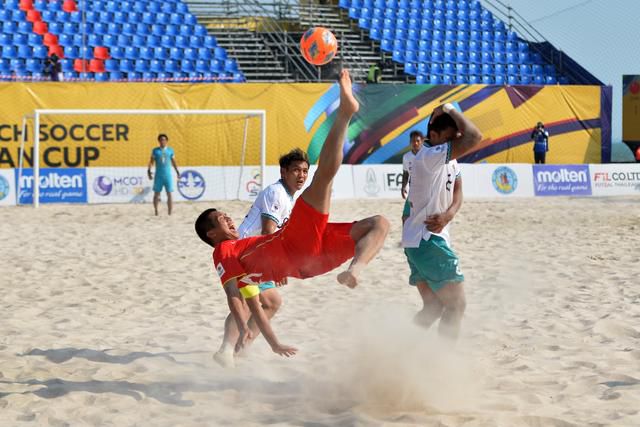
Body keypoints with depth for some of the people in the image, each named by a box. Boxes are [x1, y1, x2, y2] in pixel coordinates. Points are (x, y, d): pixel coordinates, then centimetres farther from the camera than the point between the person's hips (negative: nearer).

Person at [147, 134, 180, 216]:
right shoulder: (155, 150, 5)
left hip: (168, 175, 0)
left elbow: (173, 162, 13)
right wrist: (149, 171, -8)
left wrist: (177, 171, 6)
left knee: (169, 194, -3)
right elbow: (151, 161, 4)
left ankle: (170, 213, 0)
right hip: (158, 176, 0)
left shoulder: (170, 150, 7)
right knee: (156, 194, 2)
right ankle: (156, 212, 13)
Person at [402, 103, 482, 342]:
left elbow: (457, 196, 9)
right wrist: (450, 111, -16)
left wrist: (448, 214, -12)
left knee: (433, 307, 18)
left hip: (417, 241, 10)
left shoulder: (450, 162, 13)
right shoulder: (430, 156, -18)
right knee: (456, 305, -5)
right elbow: (473, 137, -29)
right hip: (427, 241, -10)